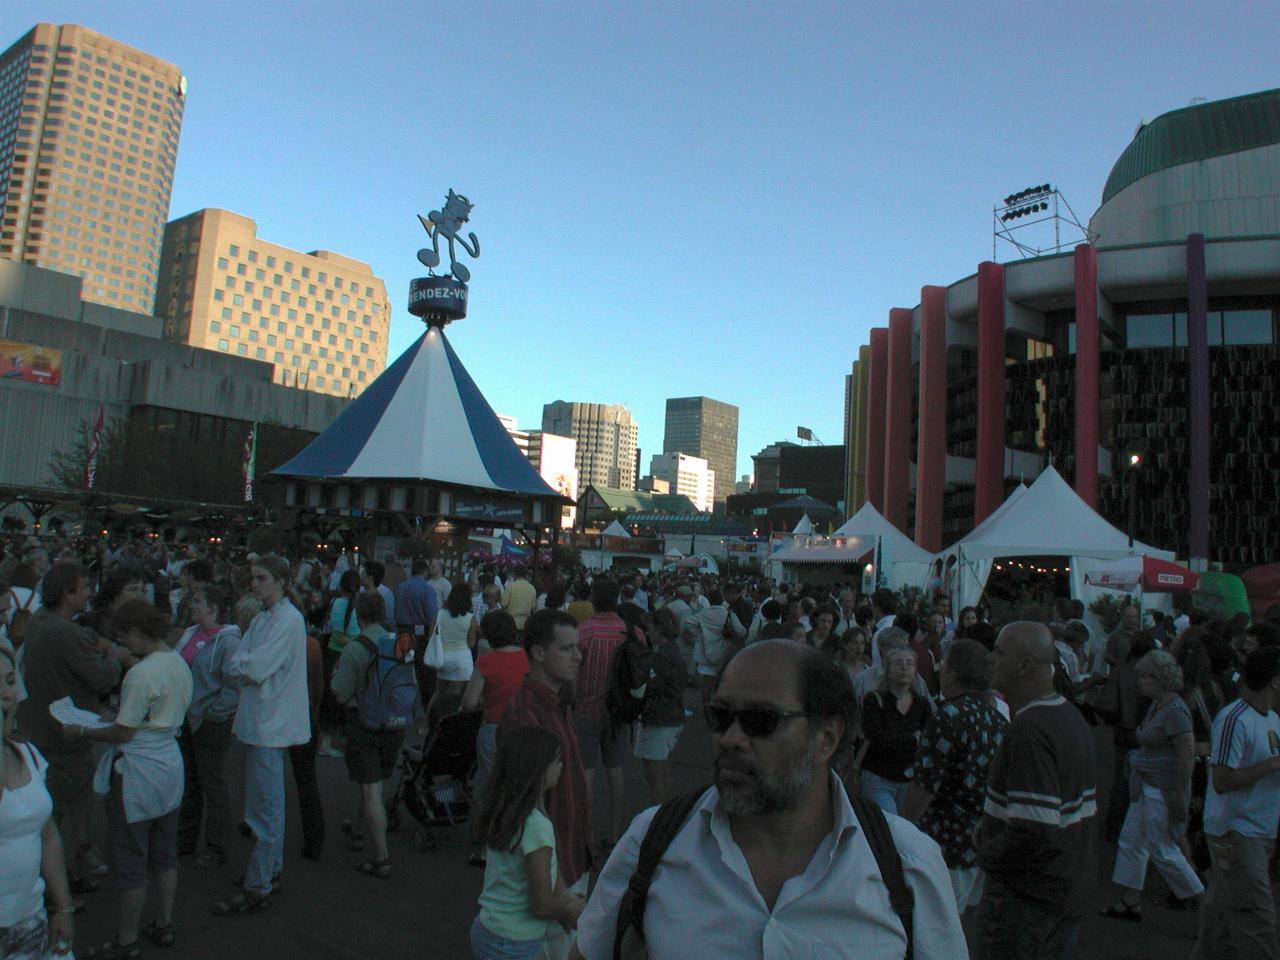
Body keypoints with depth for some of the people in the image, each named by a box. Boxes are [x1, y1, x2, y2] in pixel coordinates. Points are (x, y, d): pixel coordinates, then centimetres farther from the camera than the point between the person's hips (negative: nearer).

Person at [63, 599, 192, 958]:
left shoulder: (141, 673, -22)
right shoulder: (179, 664, 3)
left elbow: (124, 733, -17)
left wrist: (81, 731, -3)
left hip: (138, 773, -8)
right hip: (170, 764, 8)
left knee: (130, 862, 7)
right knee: (164, 854, 19)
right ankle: (163, 926, 31)